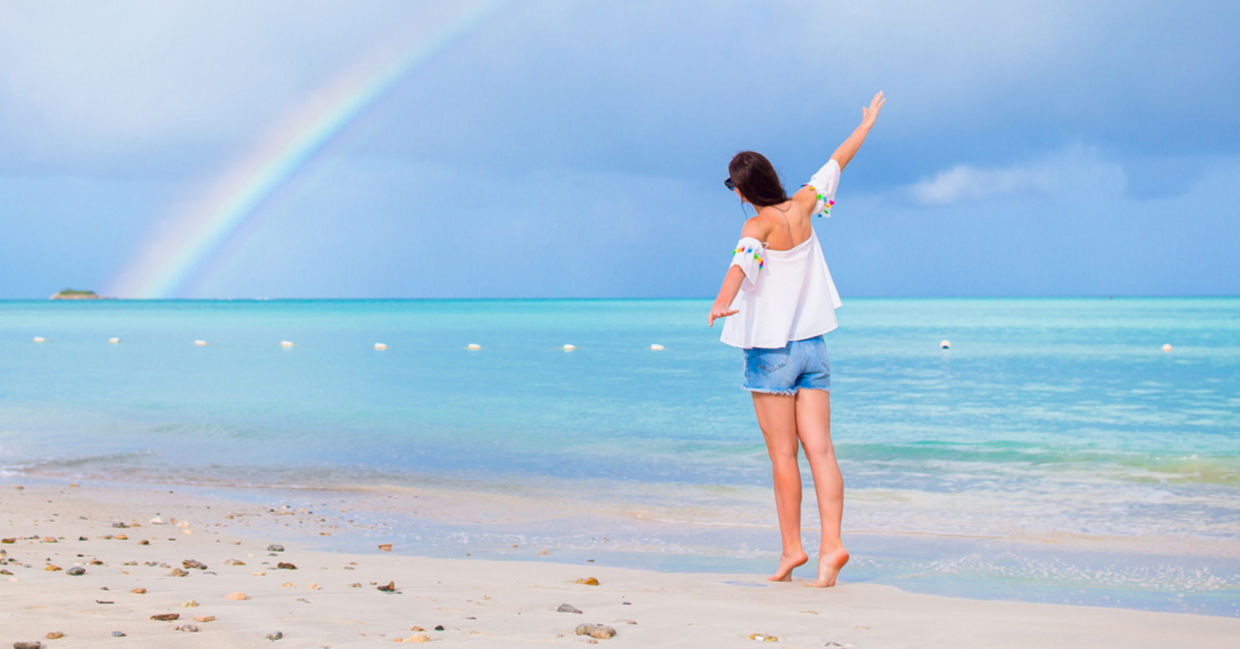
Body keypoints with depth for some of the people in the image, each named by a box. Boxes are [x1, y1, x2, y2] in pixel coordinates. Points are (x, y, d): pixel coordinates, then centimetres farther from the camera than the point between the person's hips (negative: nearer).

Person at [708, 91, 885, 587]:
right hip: (812, 346, 5)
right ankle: (831, 545, -11)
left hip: (771, 352, -5)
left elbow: (743, 263, -33)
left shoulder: (759, 225, -12)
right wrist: (866, 125, 36)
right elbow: (834, 166, 21)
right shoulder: (801, 208, 5)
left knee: (783, 455, 1)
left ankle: (791, 548, 5)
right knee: (820, 450, -2)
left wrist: (721, 303, -50)